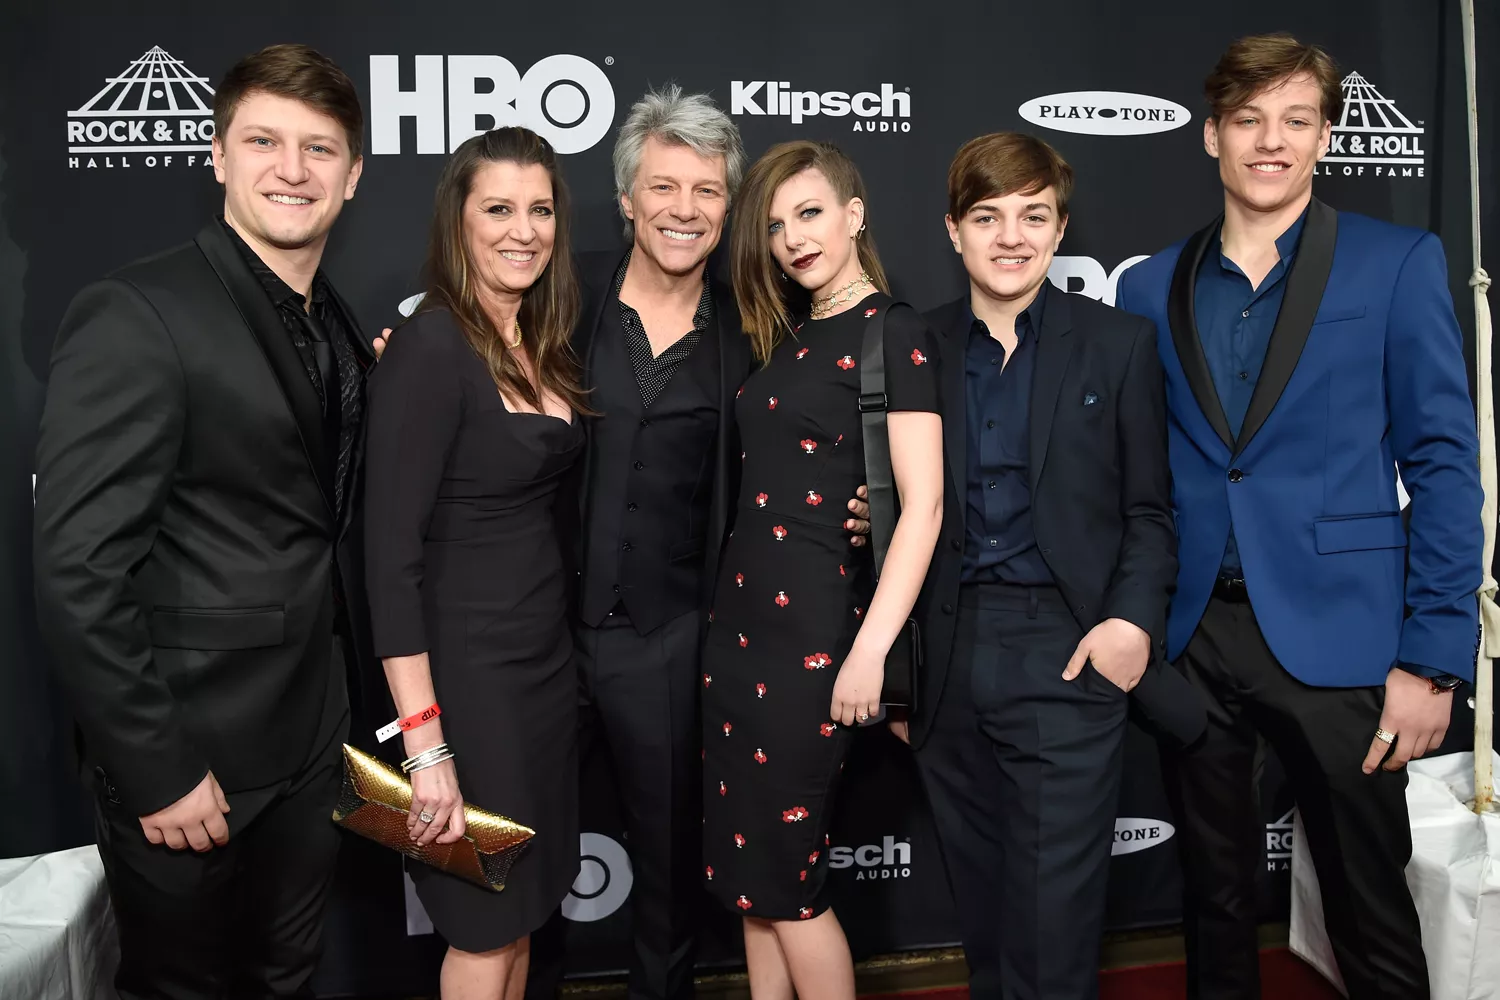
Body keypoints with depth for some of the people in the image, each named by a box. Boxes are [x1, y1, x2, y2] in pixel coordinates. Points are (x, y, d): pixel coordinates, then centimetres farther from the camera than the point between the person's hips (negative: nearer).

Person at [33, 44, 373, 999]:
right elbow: (79, 573, -20)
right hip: (188, 750, -6)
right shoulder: (136, 316, -17)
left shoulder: (339, 329, 6)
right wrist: (157, 771, -18)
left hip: (309, 739, 7)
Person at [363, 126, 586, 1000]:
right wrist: (426, 747, -22)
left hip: (546, 657, 7)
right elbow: (391, 551, -21)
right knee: (486, 928, 9)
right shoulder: (431, 349, -17)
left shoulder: (540, 345, 6)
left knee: (524, 905, 20)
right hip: (467, 668, -7)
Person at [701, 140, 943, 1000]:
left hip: (815, 623, -7)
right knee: (746, 863, 14)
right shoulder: (789, 335, 13)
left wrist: (870, 651, -21)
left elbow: (923, 506, -16)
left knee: (783, 872, 4)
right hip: (742, 613, 7)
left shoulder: (894, 333, -9)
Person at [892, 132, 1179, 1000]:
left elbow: (1149, 508, 5)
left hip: (1066, 655, -2)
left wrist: (1134, 615, -12)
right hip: (947, 659, 3)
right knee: (982, 911, 15)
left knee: (1052, 925, 1)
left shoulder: (1120, 344, 4)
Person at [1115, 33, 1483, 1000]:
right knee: (1216, 892, 16)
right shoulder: (1150, 287, 7)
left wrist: (1432, 660, -9)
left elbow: (1444, 465, -4)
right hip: (1190, 640, 3)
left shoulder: (1399, 264, -1)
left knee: (1371, 907, 10)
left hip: (1335, 635, -2)